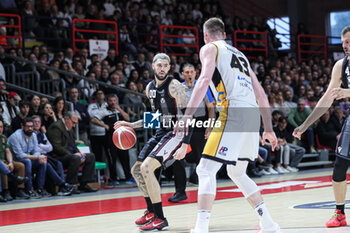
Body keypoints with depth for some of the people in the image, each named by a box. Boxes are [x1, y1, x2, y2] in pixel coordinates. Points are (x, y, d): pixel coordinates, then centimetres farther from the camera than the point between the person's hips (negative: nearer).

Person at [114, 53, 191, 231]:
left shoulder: (174, 86, -16)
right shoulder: (150, 88, 9)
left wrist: (185, 144, -29)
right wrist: (132, 125, 15)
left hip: (176, 133, -9)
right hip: (160, 133, 9)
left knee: (146, 168, -23)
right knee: (136, 170, 14)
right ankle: (151, 212, 32)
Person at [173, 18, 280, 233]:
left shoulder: (210, 48, 9)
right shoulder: (239, 55, 30)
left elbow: (205, 79, -11)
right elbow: (261, 95, 28)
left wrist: (188, 115, -18)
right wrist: (269, 129, 31)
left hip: (234, 113, -7)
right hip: (253, 115, 7)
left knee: (206, 170, -8)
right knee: (237, 173, 22)